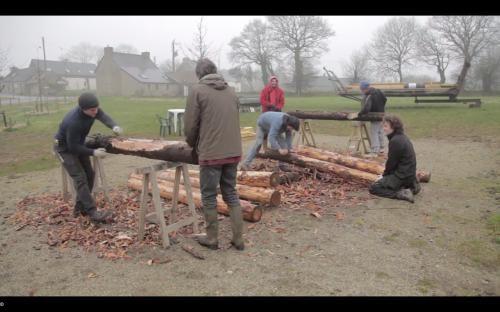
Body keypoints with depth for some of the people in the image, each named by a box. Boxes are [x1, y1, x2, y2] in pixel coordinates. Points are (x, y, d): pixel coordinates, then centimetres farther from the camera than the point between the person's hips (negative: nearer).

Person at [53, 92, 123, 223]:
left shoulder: (93, 110, -20)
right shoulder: (73, 122, -39)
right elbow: (73, 147, -30)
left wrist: (114, 126, -37)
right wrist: (93, 152, -32)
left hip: (78, 144, 8)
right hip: (64, 147, -8)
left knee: (89, 174, 6)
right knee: (80, 178, -15)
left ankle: (80, 207, 17)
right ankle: (92, 212, -14)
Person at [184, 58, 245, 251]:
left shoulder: (197, 90, -3)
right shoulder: (231, 91, 13)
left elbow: (190, 125, -4)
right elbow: (233, 122, 12)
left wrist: (193, 145, 14)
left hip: (211, 153, -5)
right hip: (233, 152, 5)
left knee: (209, 196, 9)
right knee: (231, 193, 15)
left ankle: (212, 238, 20)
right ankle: (238, 239, 17)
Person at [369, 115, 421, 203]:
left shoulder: (395, 141, -20)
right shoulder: (402, 137, 11)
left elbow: (391, 162, -16)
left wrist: (384, 175, 1)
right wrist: (385, 174, 13)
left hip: (402, 176, -10)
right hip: (410, 174, 10)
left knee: (373, 188, -7)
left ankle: (401, 194, -17)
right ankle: (411, 186, 15)